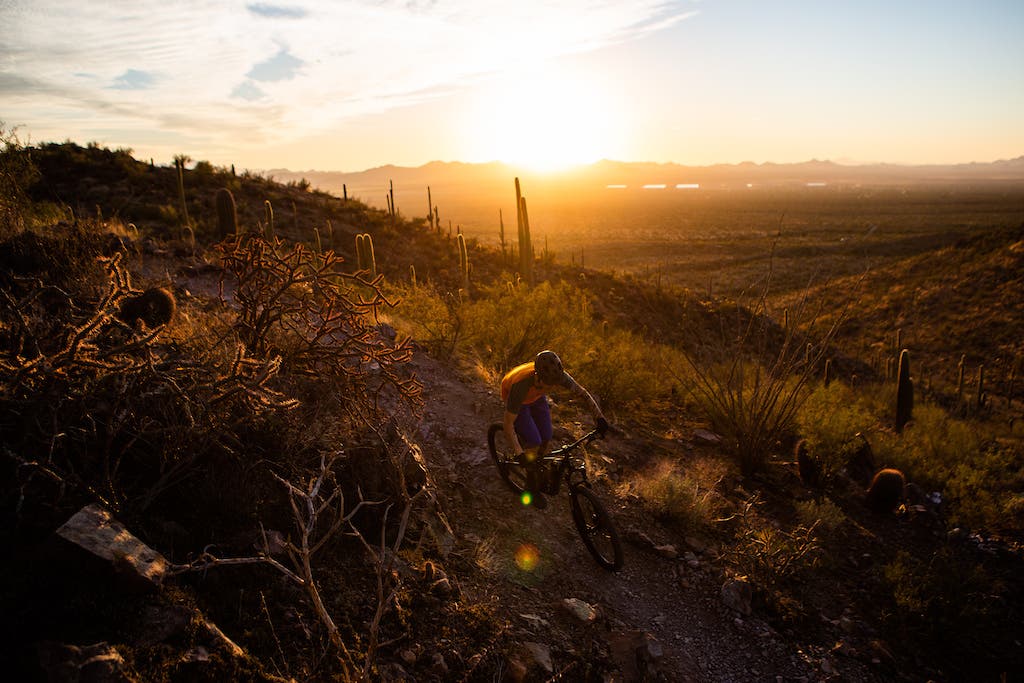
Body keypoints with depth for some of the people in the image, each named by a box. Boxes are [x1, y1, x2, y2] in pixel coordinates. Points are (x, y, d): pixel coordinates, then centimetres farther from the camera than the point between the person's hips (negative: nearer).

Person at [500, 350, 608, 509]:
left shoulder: (559, 376, -34)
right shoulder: (521, 385, -45)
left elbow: (583, 393, -15)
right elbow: (507, 423, -37)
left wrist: (599, 417, -25)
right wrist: (519, 454, -42)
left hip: (536, 396, 4)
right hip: (516, 398, -4)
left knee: (546, 441, -3)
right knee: (533, 444, -13)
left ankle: (536, 470, 28)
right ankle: (533, 489, 10)